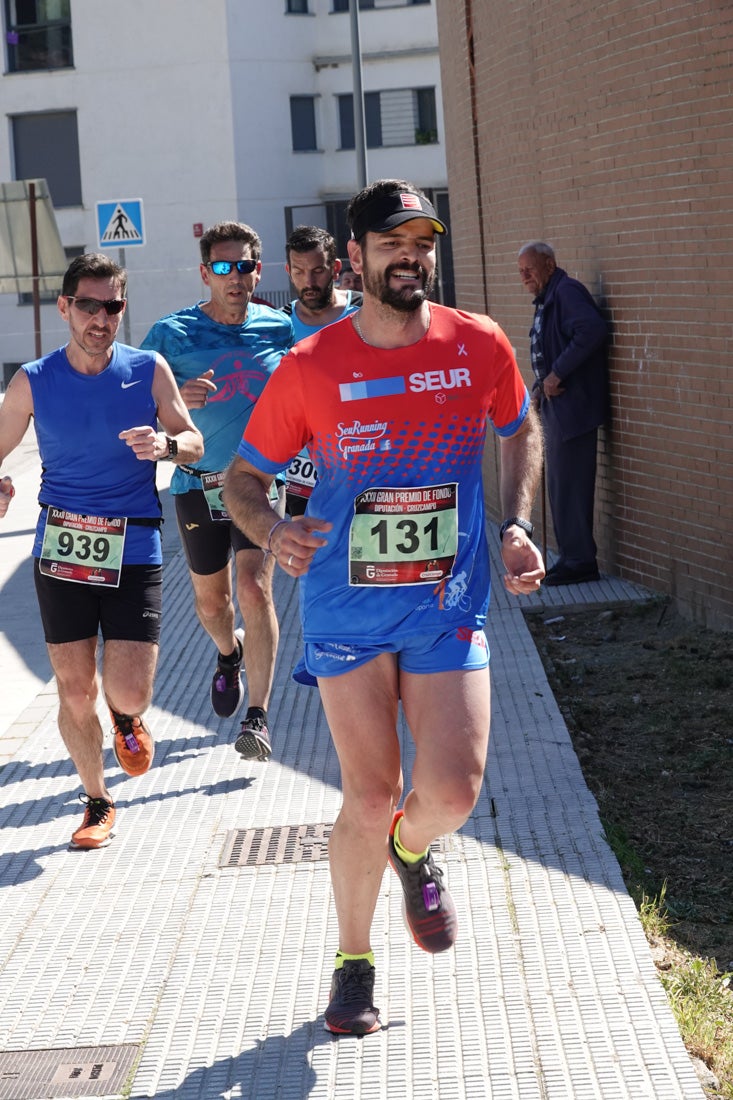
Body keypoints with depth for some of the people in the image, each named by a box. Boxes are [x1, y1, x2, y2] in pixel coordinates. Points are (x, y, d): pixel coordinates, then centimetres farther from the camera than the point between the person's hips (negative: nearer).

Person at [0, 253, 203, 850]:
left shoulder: (149, 370, -1)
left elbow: (194, 443, 4)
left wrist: (166, 443, -19)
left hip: (134, 549, -1)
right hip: (61, 549, 1)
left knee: (128, 693, -8)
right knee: (75, 691, 5)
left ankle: (127, 718, 31)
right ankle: (98, 802, 27)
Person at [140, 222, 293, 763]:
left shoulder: (279, 328, -1)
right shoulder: (173, 333, -6)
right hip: (199, 483, 1)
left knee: (254, 587, -17)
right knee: (211, 601, 13)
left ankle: (259, 715, -11)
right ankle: (230, 653, 49)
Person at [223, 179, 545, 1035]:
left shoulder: (480, 346, -3)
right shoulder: (310, 368, -7)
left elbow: (521, 431, 17)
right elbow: (242, 476, 3)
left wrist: (516, 527, 2)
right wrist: (272, 533, -19)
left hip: (449, 605, 1)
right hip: (347, 610, -1)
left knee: (453, 791, -10)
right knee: (370, 798, 3)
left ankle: (412, 852, 28)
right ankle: (354, 960, 26)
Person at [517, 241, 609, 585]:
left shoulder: (566, 292, -14)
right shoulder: (546, 299, 18)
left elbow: (592, 331, -30)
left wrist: (557, 374, -24)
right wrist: (539, 386, 7)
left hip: (573, 405, -11)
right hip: (556, 407, 11)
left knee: (569, 486, -6)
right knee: (559, 484, 14)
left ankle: (579, 562, 0)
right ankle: (571, 557, 21)